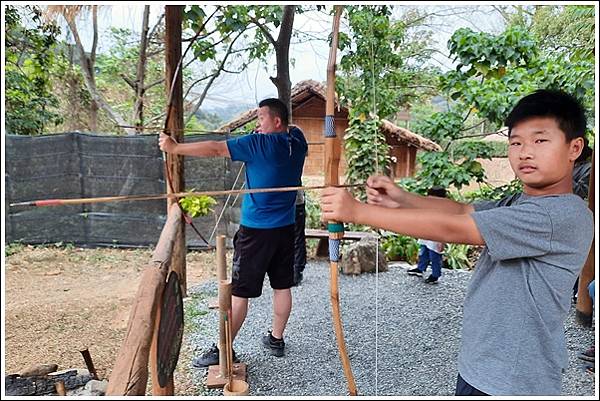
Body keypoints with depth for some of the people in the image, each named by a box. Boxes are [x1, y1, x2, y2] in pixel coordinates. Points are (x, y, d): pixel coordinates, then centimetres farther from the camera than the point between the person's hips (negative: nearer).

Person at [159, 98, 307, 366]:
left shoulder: (260, 144, -16)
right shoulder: (297, 141, 3)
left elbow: (215, 149, -18)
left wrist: (175, 148, -10)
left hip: (256, 230, -7)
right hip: (286, 228, 7)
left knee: (239, 291, 2)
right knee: (282, 286, 15)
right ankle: (276, 339, 29)